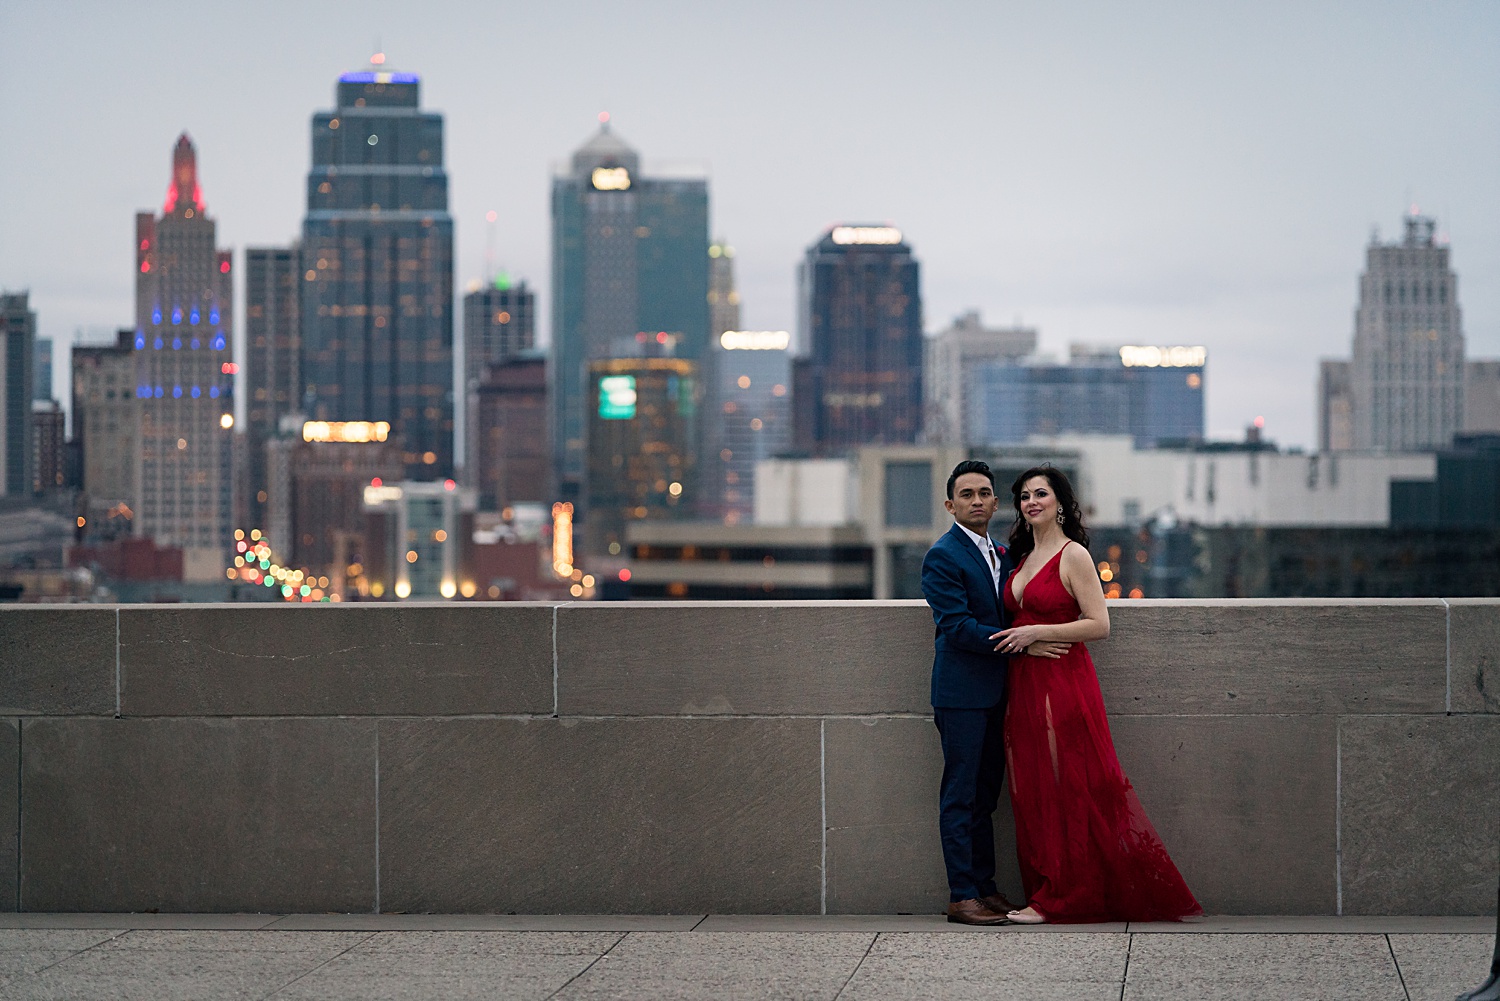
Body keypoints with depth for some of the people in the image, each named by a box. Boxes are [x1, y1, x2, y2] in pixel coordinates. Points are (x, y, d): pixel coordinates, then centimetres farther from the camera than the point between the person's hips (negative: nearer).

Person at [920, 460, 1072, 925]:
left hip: (995, 691, 8)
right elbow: (958, 627, -17)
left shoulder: (1002, 555, 16)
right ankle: (962, 895, -4)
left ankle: (985, 887, 16)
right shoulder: (943, 556, -9)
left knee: (985, 794, 11)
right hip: (962, 691, -8)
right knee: (960, 795, -5)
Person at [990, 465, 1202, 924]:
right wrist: (1013, 637, 10)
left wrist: (1036, 632, -17)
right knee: (1033, 793, 6)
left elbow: (1099, 624, -13)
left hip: (1063, 683, -8)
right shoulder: (1024, 556, 16)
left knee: (1065, 790, -5)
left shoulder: (1073, 555, -7)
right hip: (1025, 686, 8)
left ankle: (1056, 899, -2)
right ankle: (1045, 892, 10)